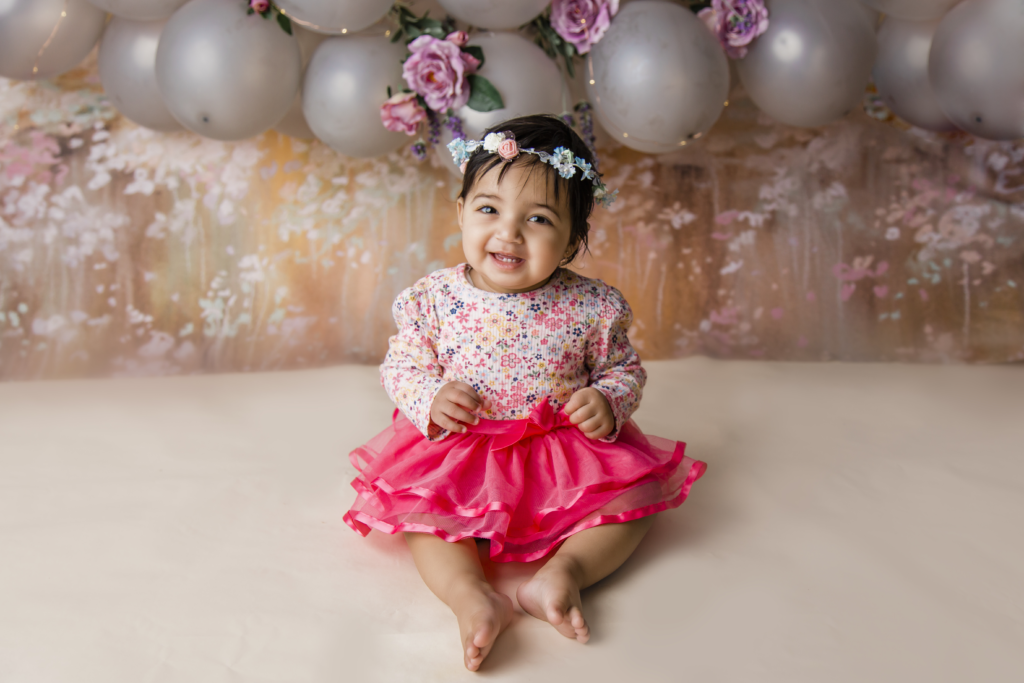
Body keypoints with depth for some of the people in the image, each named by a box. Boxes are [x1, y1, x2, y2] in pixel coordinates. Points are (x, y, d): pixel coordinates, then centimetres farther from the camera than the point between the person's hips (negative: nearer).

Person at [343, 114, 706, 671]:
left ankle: (562, 572, -19)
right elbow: (401, 368, 2)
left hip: (566, 452, 1)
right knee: (413, 505, -21)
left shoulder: (590, 307, -9)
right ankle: (470, 594, -28)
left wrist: (609, 402, -16)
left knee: (637, 493, -14)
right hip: (459, 454, 0)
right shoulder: (433, 299, -7)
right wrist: (430, 399, -19)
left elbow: (625, 369, 5)